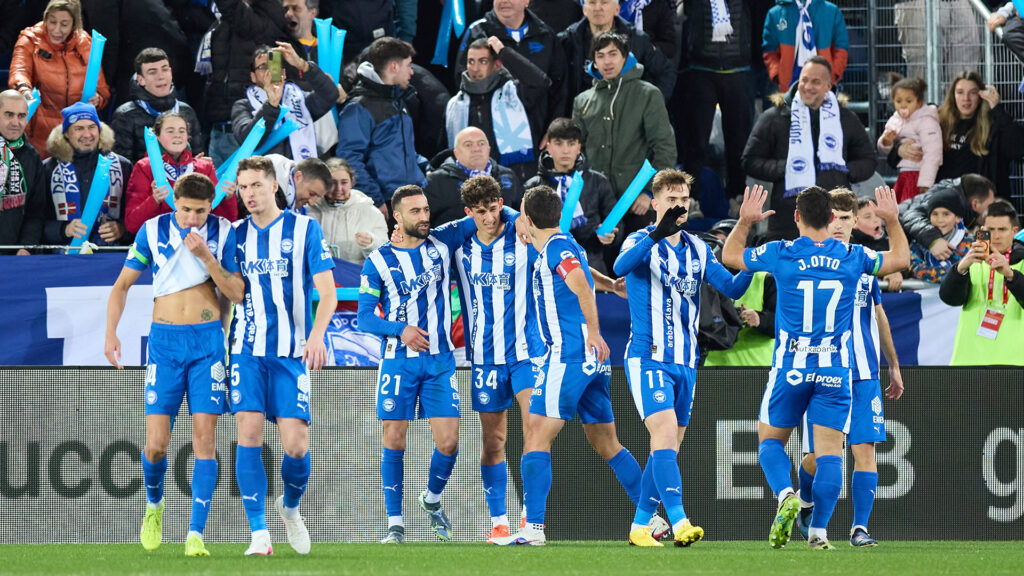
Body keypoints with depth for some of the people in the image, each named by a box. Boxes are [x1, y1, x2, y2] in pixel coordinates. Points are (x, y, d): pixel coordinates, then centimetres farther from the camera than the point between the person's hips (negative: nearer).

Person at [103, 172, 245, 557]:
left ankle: (196, 535, -7)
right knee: (156, 443, -7)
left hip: (208, 340, 0)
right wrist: (111, 332, -1)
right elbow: (122, 284, 10)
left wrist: (206, 256, -16)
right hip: (165, 340, 0)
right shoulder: (153, 231, 2)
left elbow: (237, 293, -3)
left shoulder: (223, 233, 1)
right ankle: (154, 504, 25)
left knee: (204, 436, -8)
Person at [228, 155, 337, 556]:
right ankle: (259, 533, -8)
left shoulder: (304, 229, 1)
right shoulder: (236, 235, 9)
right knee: (249, 432, -13)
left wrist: (317, 334, -19)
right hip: (247, 350, 2)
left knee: (296, 444, -8)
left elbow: (327, 290, -3)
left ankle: (290, 506, 24)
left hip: (291, 353, -2)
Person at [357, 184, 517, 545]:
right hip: (398, 362, -2)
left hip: (440, 360, 2)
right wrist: (400, 330, -18)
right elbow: (364, 317, -2)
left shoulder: (441, 242, 5)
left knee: (448, 442, -4)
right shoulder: (378, 261, 0)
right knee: (394, 440, -5)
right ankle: (395, 523, 4)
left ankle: (432, 499, 24)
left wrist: (511, 216, -11)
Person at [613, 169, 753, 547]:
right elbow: (621, 266, -28)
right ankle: (679, 523, -31)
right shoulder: (642, 242, -6)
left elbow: (733, 289, 9)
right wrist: (657, 233, -45)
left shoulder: (698, 250, 12)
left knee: (668, 448, 9)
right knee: (665, 433, -21)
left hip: (686, 362, 7)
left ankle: (640, 526, 18)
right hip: (648, 357, -7)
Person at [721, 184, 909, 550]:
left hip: (790, 368, -1)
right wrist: (892, 220, 27)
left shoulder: (780, 255, -5)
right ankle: (818, 531, -7)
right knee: (829, 452, 2)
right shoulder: (853, 258, 0)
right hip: (836, 371, 1)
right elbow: (901, 259, 18)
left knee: (770, 440, 14)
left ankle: (786, 496, -14)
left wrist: (744, 221, 23)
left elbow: (730, 256, 13)